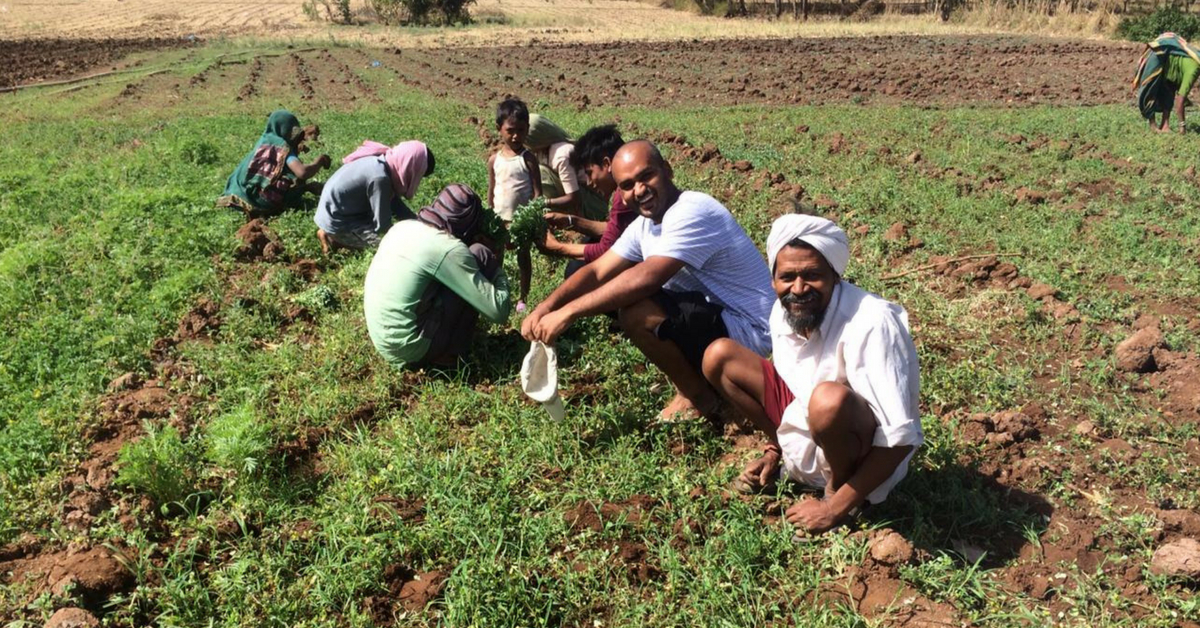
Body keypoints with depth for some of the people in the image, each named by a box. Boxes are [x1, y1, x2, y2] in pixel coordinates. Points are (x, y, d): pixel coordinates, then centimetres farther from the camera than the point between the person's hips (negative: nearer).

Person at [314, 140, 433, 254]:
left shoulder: (385, 161, -5)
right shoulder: (380, 178, -31)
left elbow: (394, 203, 5)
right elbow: (382, 226, -24)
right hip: (336, 223, -9)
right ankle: (335, 239, -2)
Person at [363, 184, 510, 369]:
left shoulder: (403, 227, 5)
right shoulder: (448, 249, -16)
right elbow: (498, 311, -15)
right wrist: (496, 265, 1)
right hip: (409, 348, -8)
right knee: (480, 255, -6)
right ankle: (451, 351, 2)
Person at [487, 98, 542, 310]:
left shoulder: (528, 159, -10)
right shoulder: (494, 159, 0)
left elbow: (537, 192, -10)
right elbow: (491, 191, 7)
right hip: (500, 218, 3)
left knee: (523, 257, 10)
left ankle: (523, 298, 21)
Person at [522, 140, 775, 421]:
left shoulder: (692, 212, -23)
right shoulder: (644, 225, 5)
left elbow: (646, 278, -34)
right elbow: (596, 271, 3)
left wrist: (568, 312, -31)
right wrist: (545, 307, -15)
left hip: (747, 329, -9)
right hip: (713, 316, 9)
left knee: (636, 311, -26)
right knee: (622, 297, 10)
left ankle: (699, 398, -2)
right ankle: (696, 378, 13)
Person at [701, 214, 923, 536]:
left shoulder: (871, 323, -31)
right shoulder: (783, 311, -9)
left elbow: (902, 437, -32)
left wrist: (835, 508, -26)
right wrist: (774, 450, 11)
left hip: (865, 454, -6)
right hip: (806, 430, 7)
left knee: (830, 399, -40)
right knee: (719, 356, 0)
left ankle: (836, 493, -7)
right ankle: (788, 454, 8)